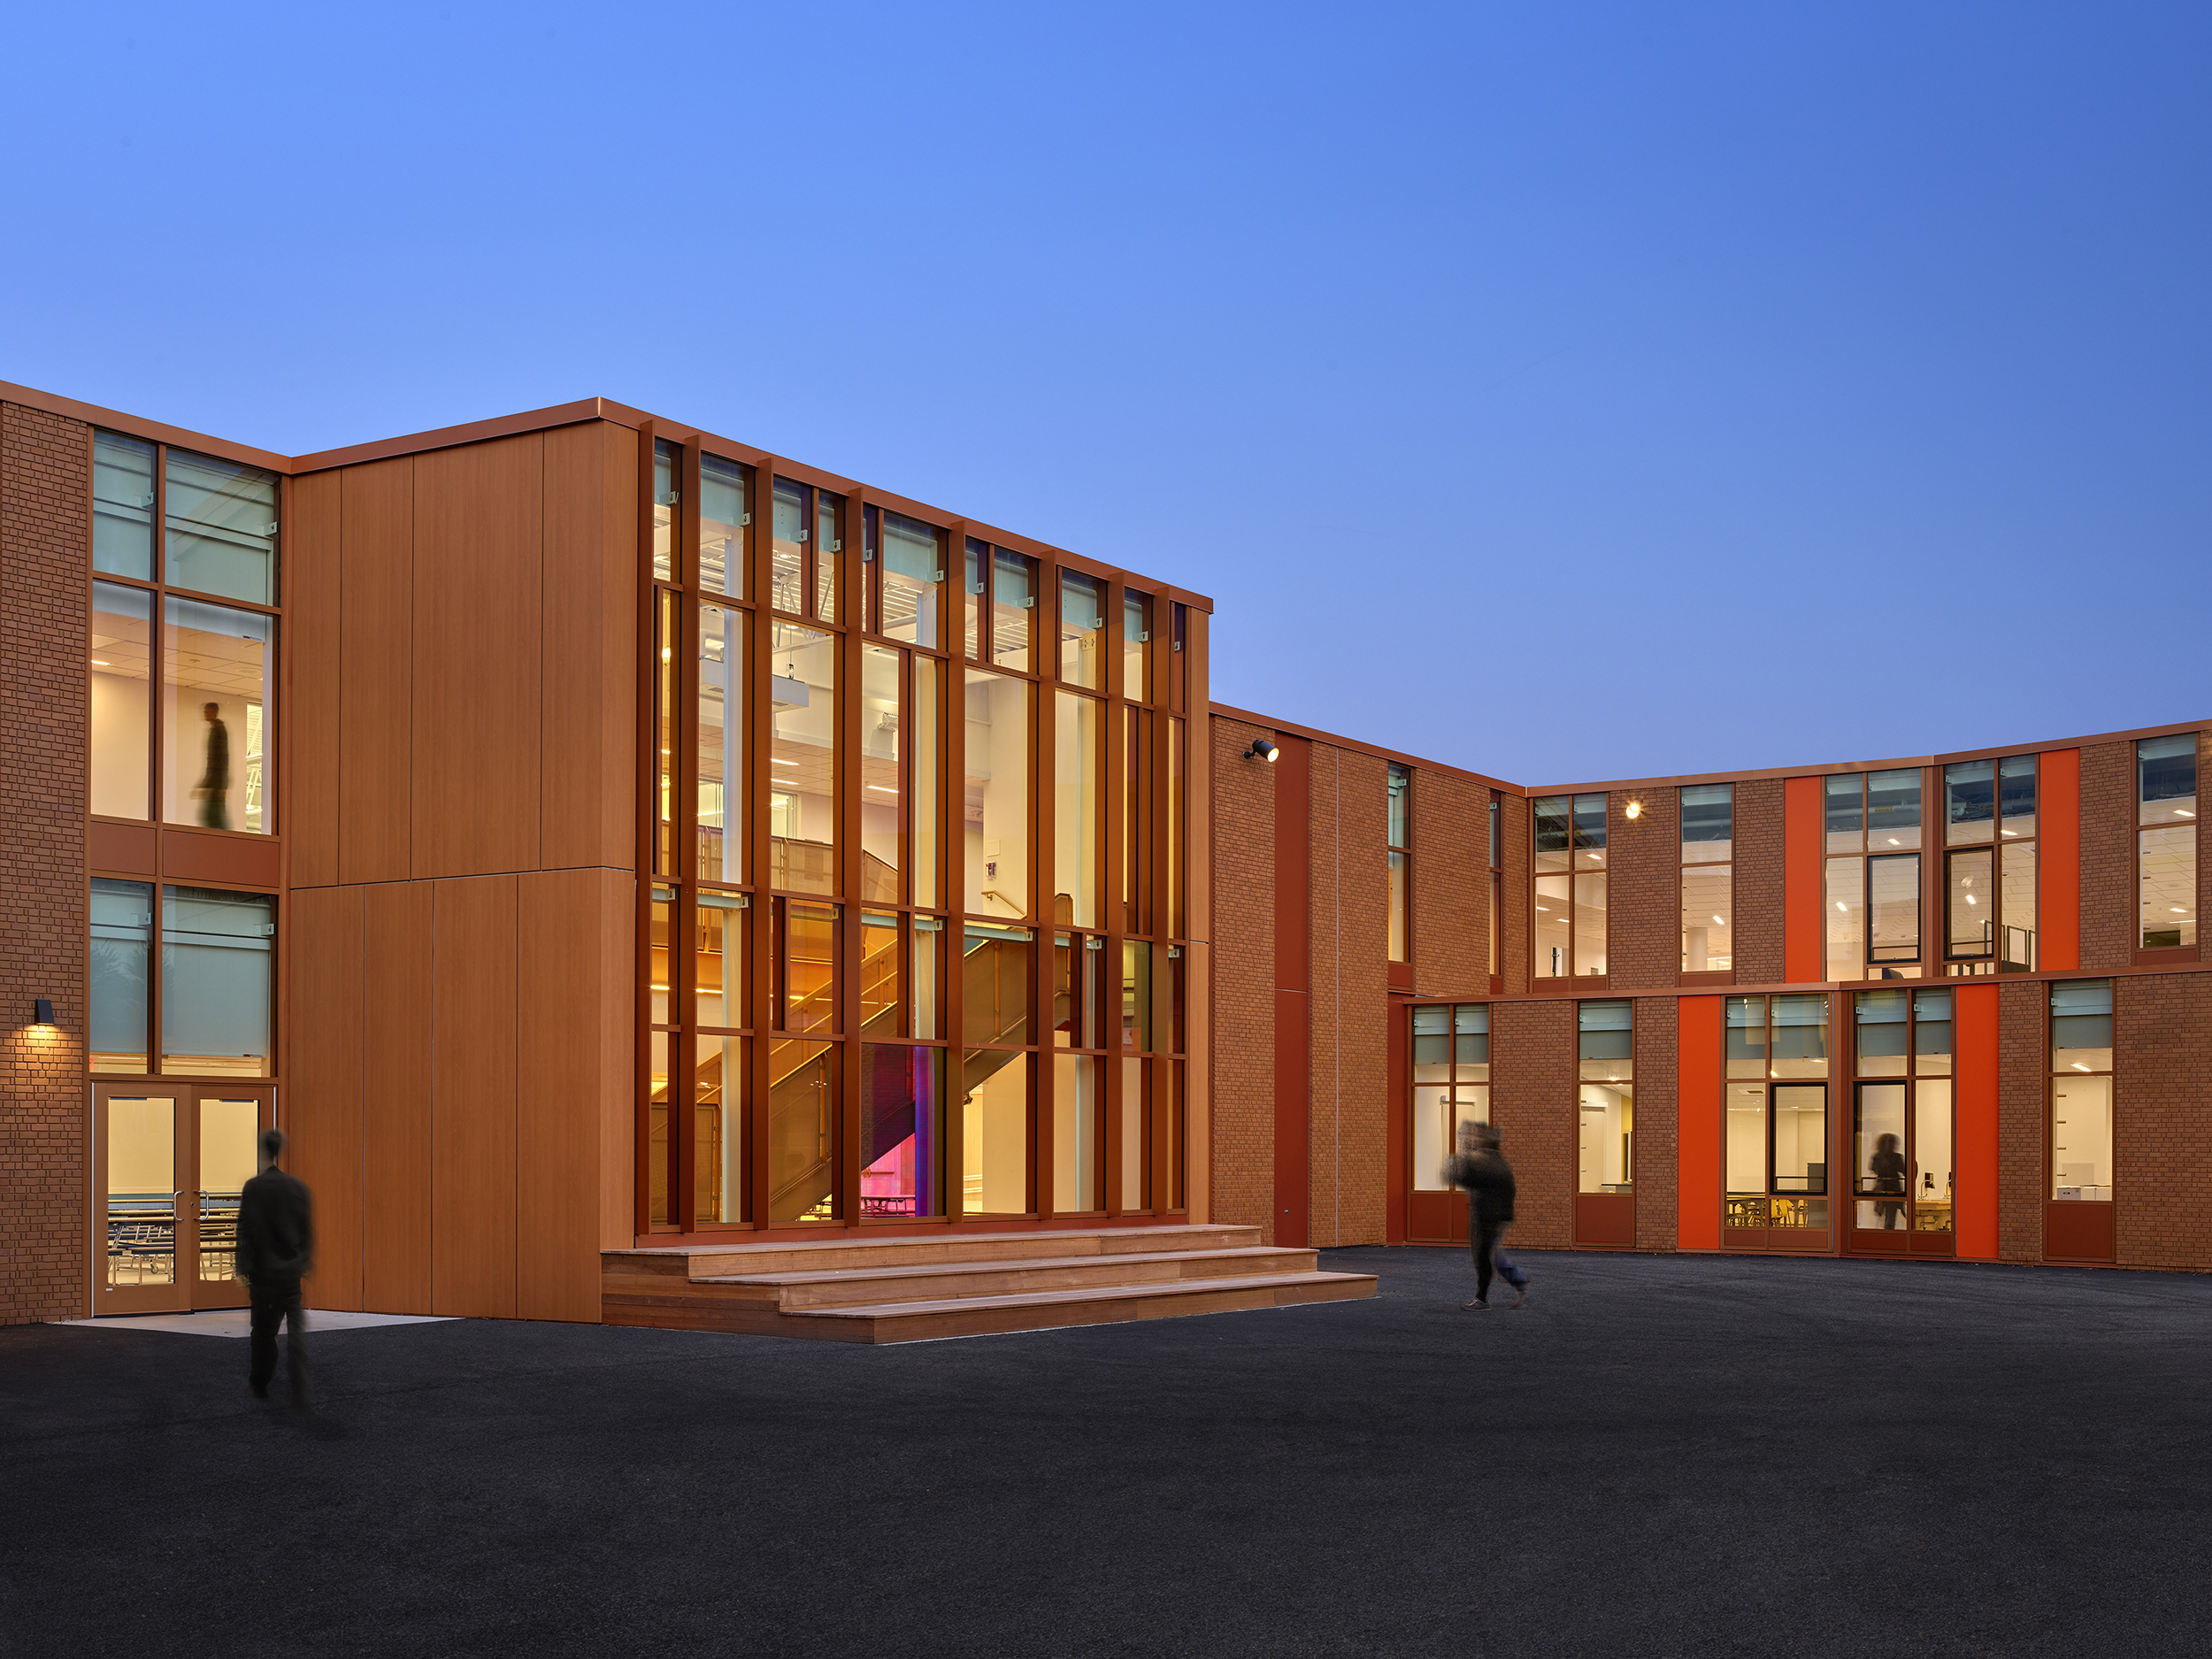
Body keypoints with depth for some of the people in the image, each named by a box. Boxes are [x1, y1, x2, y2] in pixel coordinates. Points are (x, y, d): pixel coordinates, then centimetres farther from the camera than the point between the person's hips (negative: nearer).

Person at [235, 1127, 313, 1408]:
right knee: (296, 1332, 1)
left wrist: (243, 1272, -6)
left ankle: (260, 1385, 29)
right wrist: (307, 1263, 17)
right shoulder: (299, 1186, 0)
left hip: (265, 1271, -2)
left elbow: (246, 1233, -10)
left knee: (264, 1329, 14)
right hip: (296, 1270, 2)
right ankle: (299, 1395, -6)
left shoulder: (253, 1188, -10)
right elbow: (308, 1231, 6)